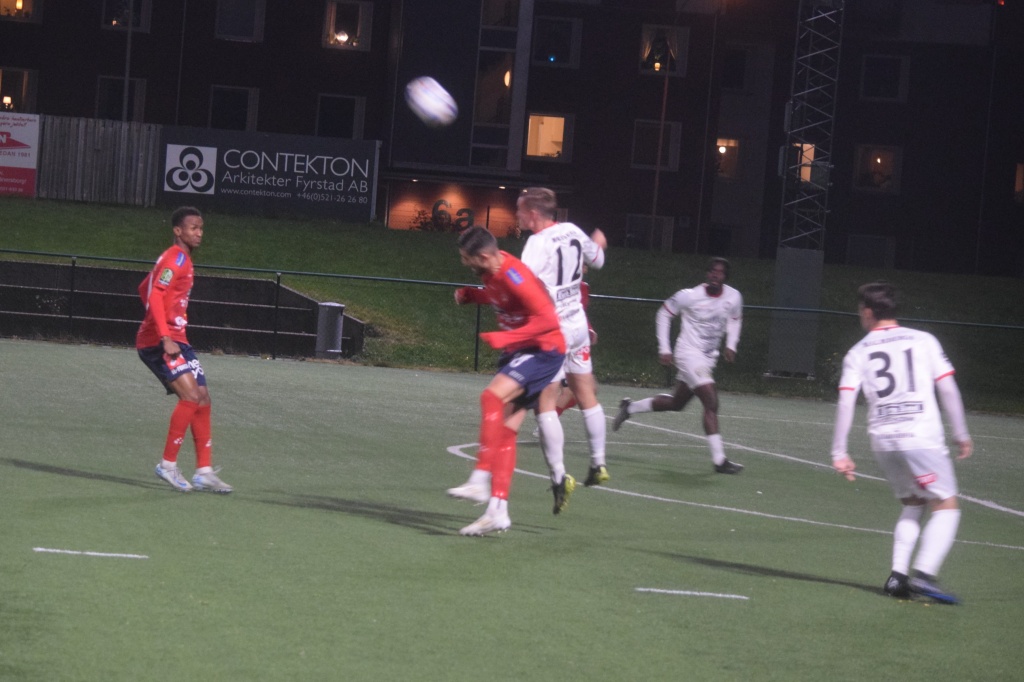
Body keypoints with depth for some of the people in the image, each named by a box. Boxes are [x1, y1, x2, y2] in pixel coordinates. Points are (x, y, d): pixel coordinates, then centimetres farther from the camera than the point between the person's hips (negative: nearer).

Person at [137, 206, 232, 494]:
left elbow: (144, 289, 29)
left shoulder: (183, 260, 19)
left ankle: (204, 471, 10)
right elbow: (155, 296, -23)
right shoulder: (174, 259, -12)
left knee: (202, 398, 7)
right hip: (158, 341, -10)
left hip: (175, 339, 10)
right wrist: (165, 337, -30)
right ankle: (168, 464, -12)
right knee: (190, 394, -20)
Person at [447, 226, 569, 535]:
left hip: (543, 350, -10)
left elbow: (547, 319, -28)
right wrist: (471, 295, 6)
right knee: (505, 430, 4)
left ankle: (480, 480, -30)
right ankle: (498, 511, 4)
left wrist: (505, 338, -31)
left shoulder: (513, 276, -25)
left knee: (492, 396, -28)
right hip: (518, 351, 10)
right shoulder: (491, 273, 3)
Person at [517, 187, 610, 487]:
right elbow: (597, 259, 22)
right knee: (587, 396, 18)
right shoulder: (572, 231, 4)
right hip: (578, 324, 8)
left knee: (546, 404, -5)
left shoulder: (538, 243, -17)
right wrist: (598, 245, 44)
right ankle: (599, 463, 25)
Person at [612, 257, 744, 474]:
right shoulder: (689, 296, -16)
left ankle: (630, 407, 39)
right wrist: (663, 348, -5)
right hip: (689, 354, -7)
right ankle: (719, 460, -17)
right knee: (711, 403, -17)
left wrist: (731, 345, 3)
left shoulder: (734, 297, -3)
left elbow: (735, 319, 19)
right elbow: (664, 313, -1)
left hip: (708, 358, 7)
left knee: (676, 403, 19)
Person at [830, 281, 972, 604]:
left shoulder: (858, 353, 8)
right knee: (946, 507, 2)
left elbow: (845, 402, -1)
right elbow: (948, 389, 2)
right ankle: (924, 573, -17)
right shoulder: (924, 341, 6)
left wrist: (839, 453, 0)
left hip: (883, 441, 3)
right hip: (923, 437, -3)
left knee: (912, 505, 20)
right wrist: (961, 434, 9)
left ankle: (898, 573, 5)